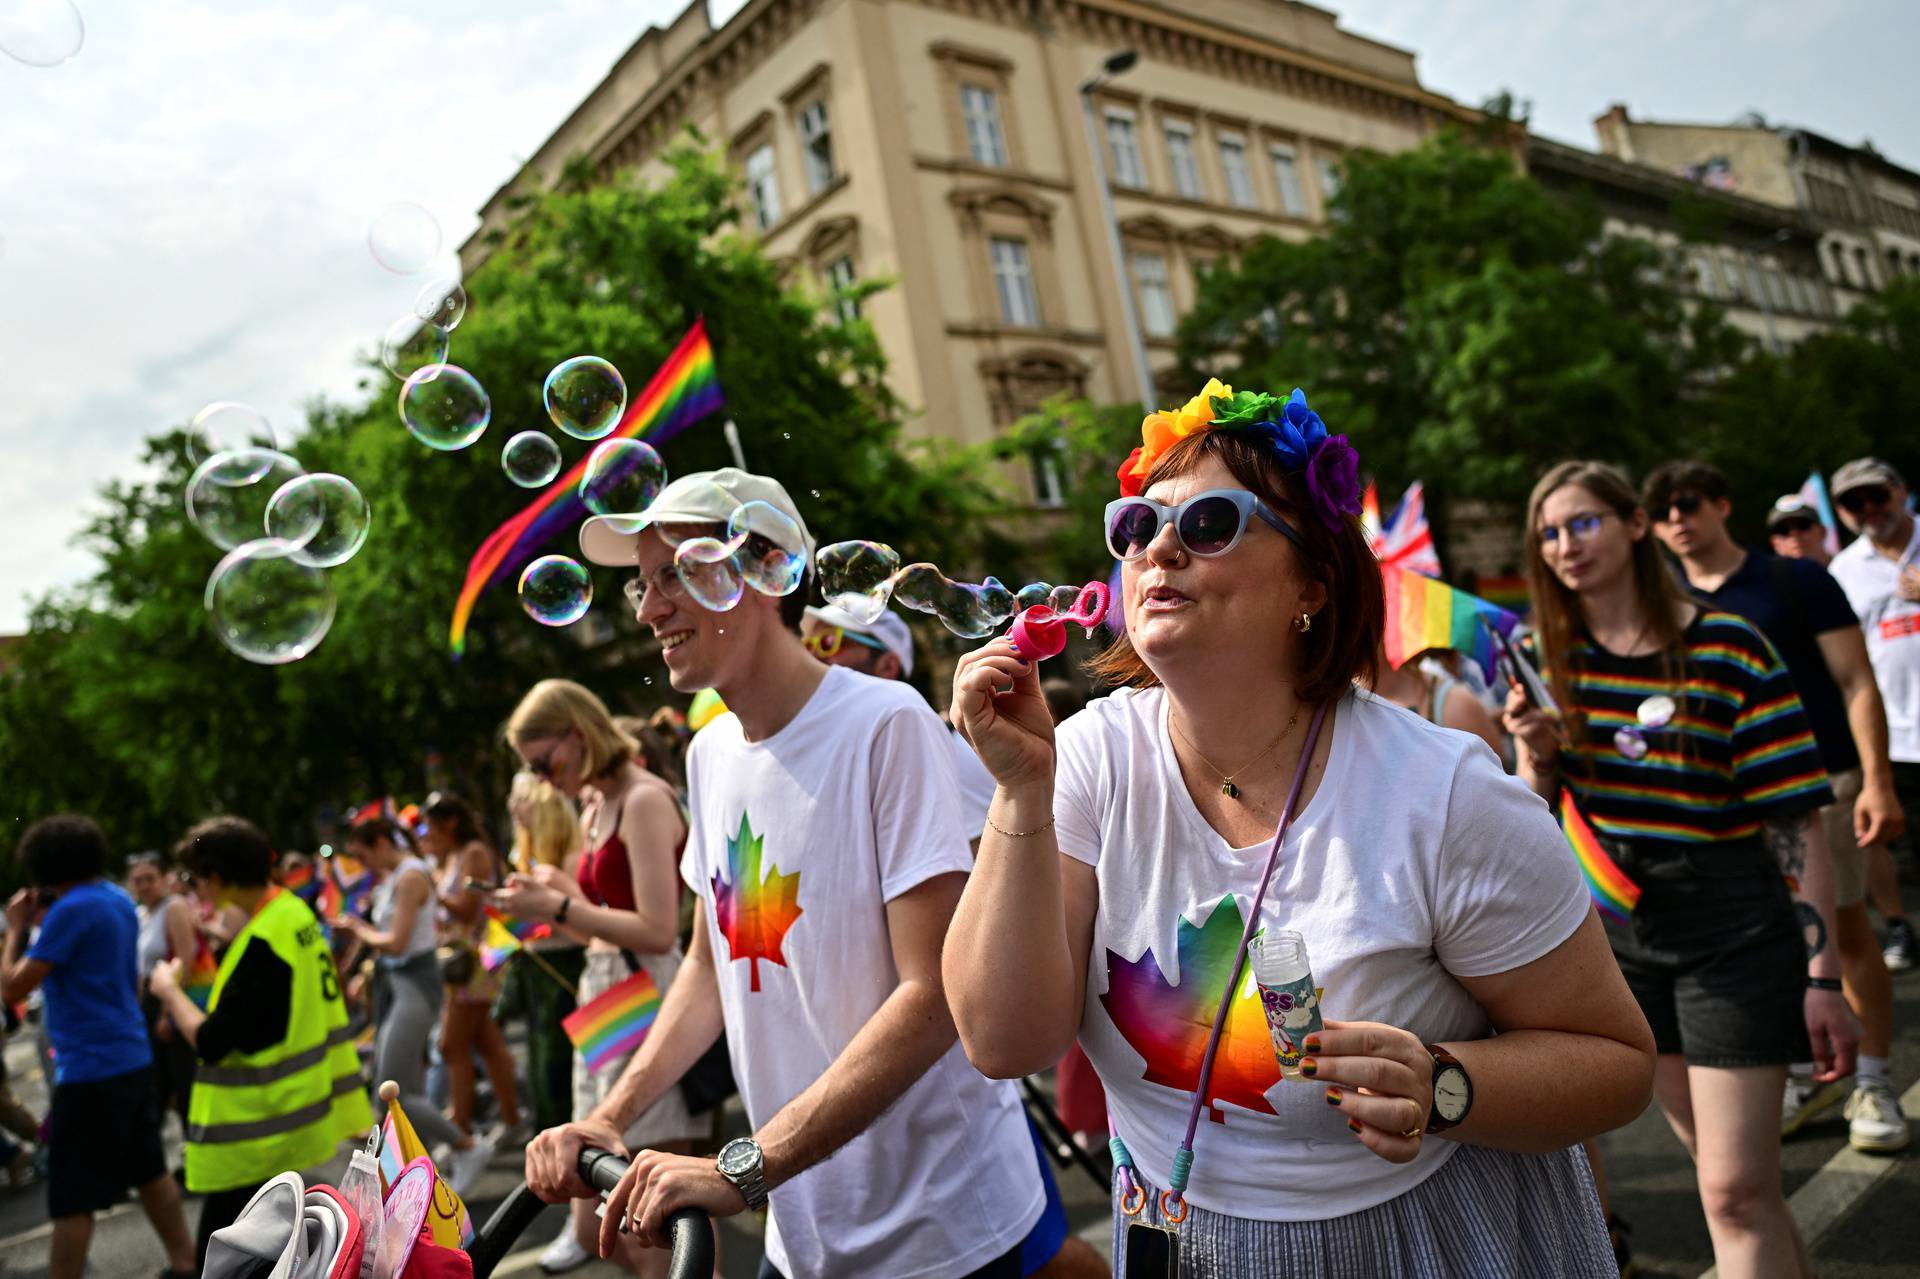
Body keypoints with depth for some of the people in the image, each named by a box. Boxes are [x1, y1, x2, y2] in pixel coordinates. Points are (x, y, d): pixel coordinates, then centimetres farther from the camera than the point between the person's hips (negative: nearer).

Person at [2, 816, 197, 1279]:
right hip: (133, 1059, 9)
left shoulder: (71, 910, -16)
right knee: (150, 1172, 17)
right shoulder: (120, 900, 10)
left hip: (90, 1069, -9)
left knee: (71, 1200, 0)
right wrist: (46, 922, 15)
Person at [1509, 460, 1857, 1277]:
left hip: (1733, 932, -4)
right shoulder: (1545, 657, 1)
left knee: (1737, 1192, -4)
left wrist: (1824, 978, -13)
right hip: (1617, 930, 4)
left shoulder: (1729, 649, -12)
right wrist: (1534, 754, -14)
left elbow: (1796, 822, -11)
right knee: (1728, 1170, 17)